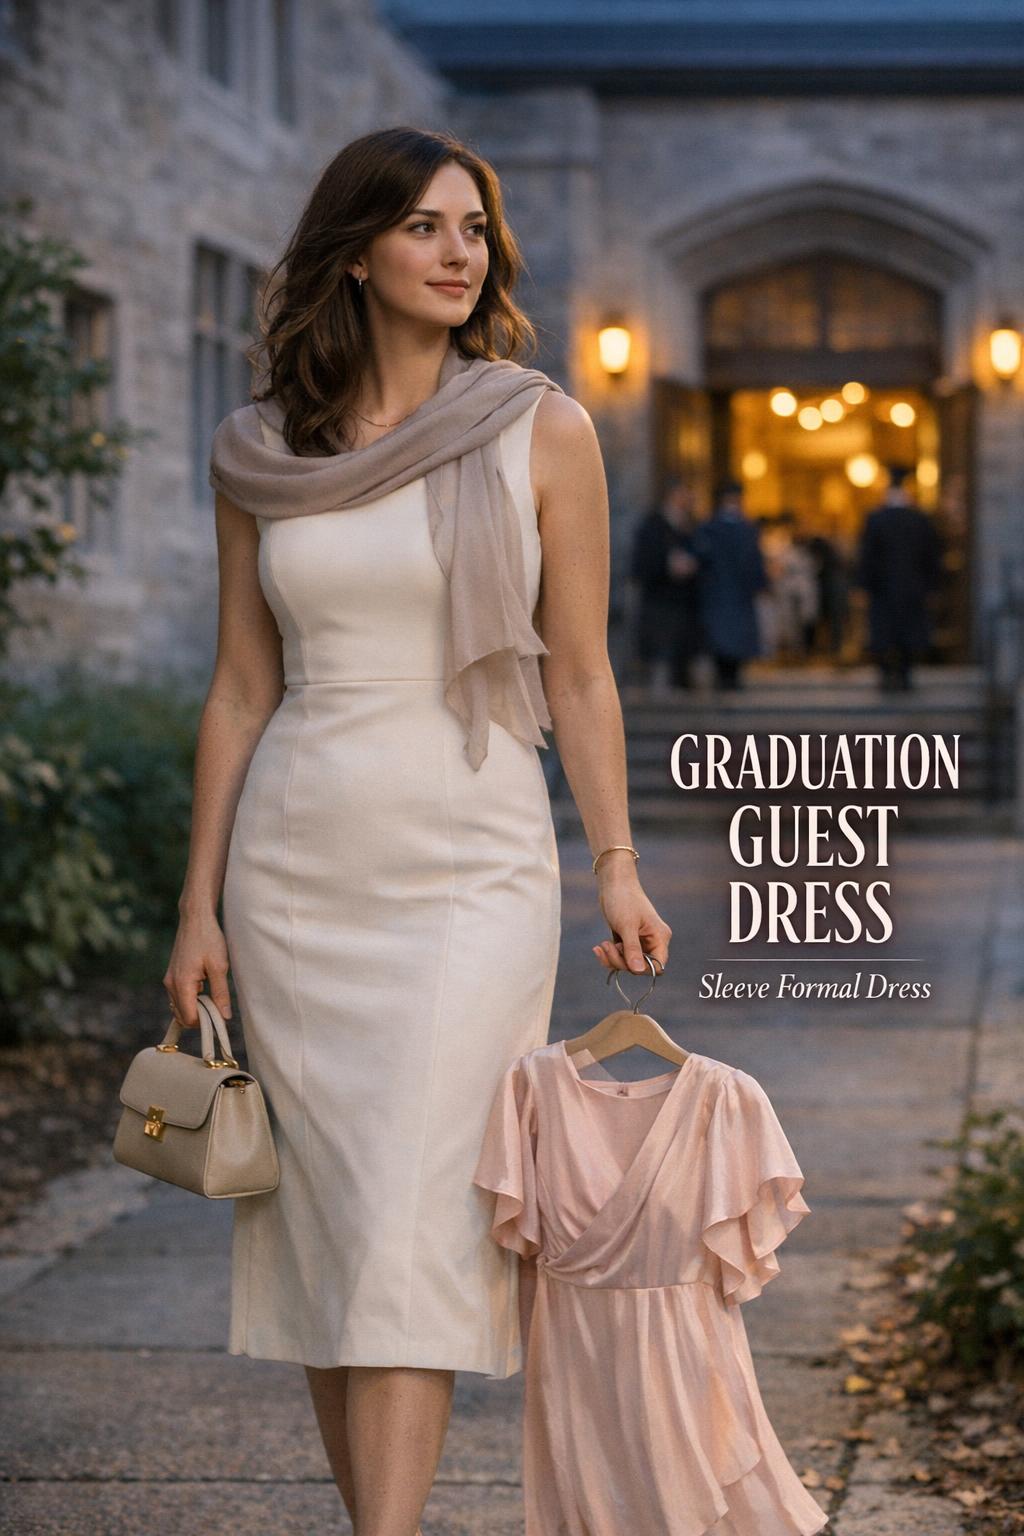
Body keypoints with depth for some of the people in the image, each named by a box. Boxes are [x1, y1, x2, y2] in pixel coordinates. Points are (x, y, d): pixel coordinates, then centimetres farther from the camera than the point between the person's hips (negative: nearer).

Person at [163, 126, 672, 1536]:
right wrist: (199, 908, 7)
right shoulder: (259, 455, 6)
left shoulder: (542, 433, 0)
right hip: (297, 873, 3)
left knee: (410, 1222, -12)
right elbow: (241, 689, 10)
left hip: (472, 869, -3)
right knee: (322, 1221, 6)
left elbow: (579, 674, 4)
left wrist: (617, 867, -3)